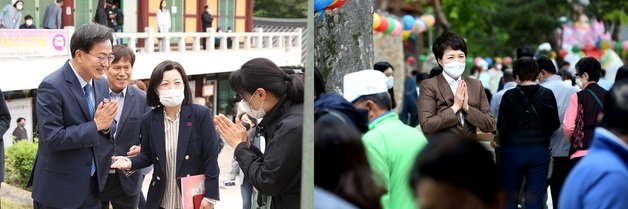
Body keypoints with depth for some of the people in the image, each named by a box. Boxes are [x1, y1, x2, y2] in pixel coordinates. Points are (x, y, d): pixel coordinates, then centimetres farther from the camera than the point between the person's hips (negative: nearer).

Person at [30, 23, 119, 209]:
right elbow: (53, 138, -22)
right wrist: (95, 125, -20)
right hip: (58, 188, -7)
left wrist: (106, 125, -10)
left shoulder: (101, 84, 5)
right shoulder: (52, 86, -17)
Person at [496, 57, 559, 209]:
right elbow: (554, 124, 1)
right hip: (540, 150, 1)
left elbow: (501, 126, -6)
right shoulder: (547, 95, -2)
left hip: (513, 150, -1)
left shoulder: (509, 96, -7)